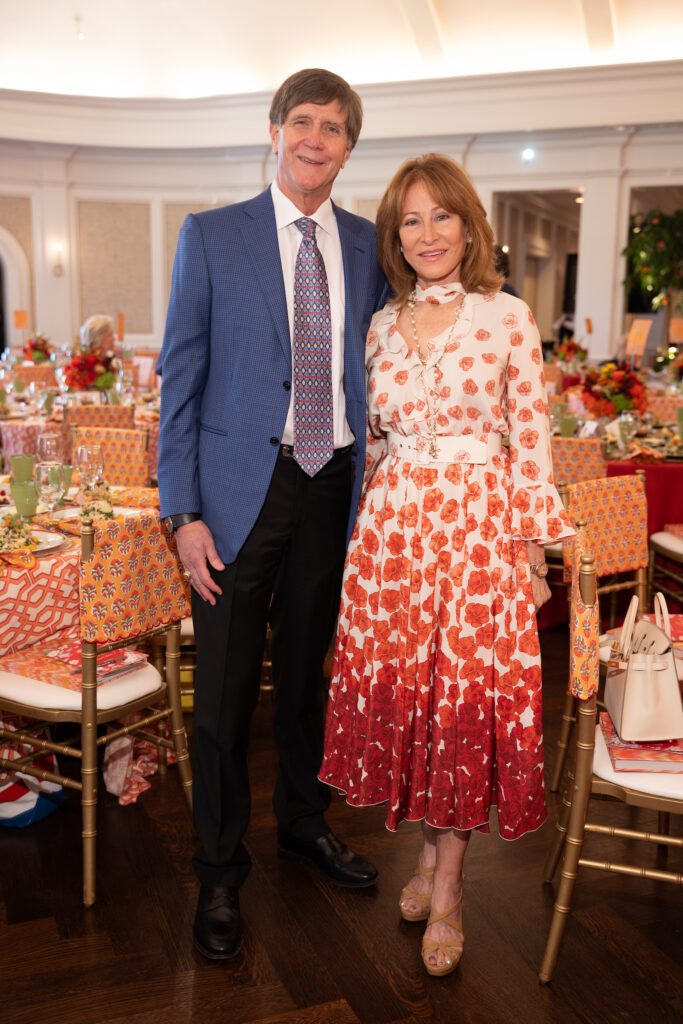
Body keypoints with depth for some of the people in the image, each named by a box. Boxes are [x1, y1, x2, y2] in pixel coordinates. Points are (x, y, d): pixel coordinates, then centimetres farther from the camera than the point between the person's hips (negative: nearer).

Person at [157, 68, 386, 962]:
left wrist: (372, 480, 4)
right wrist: (183, 512, -10)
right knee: (226, 692, 5)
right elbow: (181, 379, -3)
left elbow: (374, 368, 12)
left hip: (334, 488, 3)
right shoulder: (211, 237, -1)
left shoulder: (368, 245, 8)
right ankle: (220, 871, 25)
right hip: (243, 488, -3)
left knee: (308, 674, 18)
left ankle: (303, 823, 40)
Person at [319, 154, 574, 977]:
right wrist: (373, 516, 14)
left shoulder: (508, 318, 0)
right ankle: (430, 847, 31)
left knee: (470, 692, 1)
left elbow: (529, 438, -1)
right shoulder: (382, 326, 10)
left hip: (478, 528, -3)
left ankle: (447, 887, 18)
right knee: (399, 686, 7)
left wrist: (531, 541, -4)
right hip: (391, 526, 3)